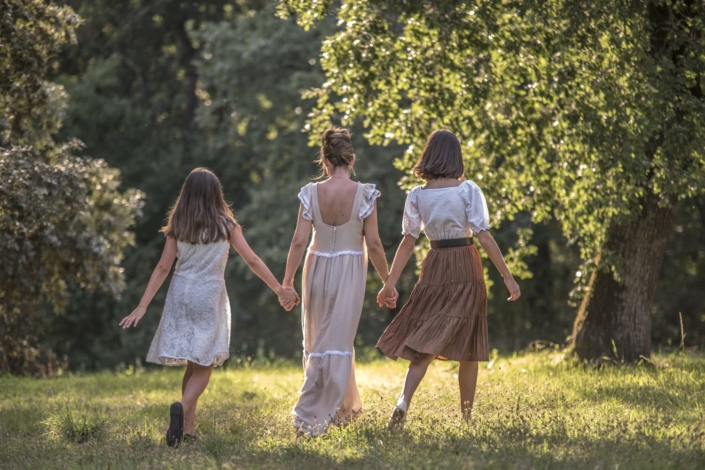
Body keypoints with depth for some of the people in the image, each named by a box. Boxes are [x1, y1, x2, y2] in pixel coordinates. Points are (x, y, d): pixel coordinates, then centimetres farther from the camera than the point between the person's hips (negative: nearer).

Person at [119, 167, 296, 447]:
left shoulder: (178, 227, 3)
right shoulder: (225, 225, -2)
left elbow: (162, 268, -1)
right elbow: (252, 261, -2)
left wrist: (142, 307, 1)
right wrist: (280, 290, 7)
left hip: (180, 297, 3)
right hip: (209, 298, -3)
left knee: (193, 365, 13)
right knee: (203, 366, 3)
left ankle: (188, 428, 9)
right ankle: (183, 407, -25)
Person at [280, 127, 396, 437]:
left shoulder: (311, 194, -5)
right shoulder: (364, 194, -10)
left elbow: (299, 242, -6)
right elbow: (374, 244, -8)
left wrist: (286, 282, 1)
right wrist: (388, 281, 3)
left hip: (317, 270, 2)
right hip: (349, 272, -2)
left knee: (318, 342, 18)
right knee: (336, 344, 2)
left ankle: (345, 408, 30)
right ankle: (309, 417, -4)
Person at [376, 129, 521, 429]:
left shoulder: (417, 196, 0)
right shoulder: (468, 190, -8)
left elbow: (408, 242, -2)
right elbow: (484, 237, -11)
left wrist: (390, 283, 2)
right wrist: (508, 277, -7)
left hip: (434, 269, 2)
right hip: (466, 269, -2)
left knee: (425, 346, 3)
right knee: (468, 349, 8)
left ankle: (403, 402, -19)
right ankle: (466, 416, 15)